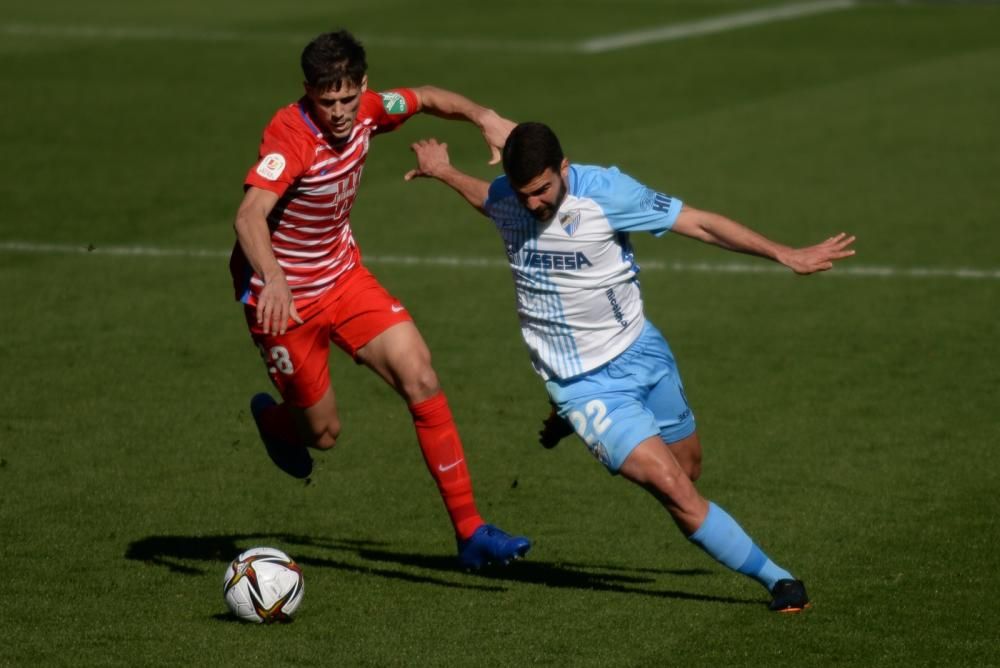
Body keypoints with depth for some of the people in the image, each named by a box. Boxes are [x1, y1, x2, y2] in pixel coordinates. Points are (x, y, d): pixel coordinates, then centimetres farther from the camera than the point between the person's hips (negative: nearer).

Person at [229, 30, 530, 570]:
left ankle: (469, 532, -5)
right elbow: (250, 215, -44)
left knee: (421, 381, -10)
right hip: (285, 296, -6)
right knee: (322, 433, 6)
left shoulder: (367, 111, -9)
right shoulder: (290, 135, -29)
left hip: (343, 275, 6)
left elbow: (427, 99, 13)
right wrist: (273, 281, -61)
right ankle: (272, 418, 46)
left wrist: (485, 118, -4)